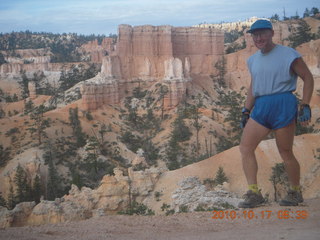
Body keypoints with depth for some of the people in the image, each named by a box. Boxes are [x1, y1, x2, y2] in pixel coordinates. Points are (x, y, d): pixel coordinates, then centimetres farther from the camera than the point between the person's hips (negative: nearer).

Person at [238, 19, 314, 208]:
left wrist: (305, 106, -9)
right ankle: (254, 193, -5)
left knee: (285, 153, 1)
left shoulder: (288, 55, -4)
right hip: (260, 107, 7)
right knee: (245, 147, -6)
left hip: (283, 105, -6)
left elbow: (308, 78, -1)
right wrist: (246, 111, 17)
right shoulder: (253, 60, 16)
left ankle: (296, 192, 19)